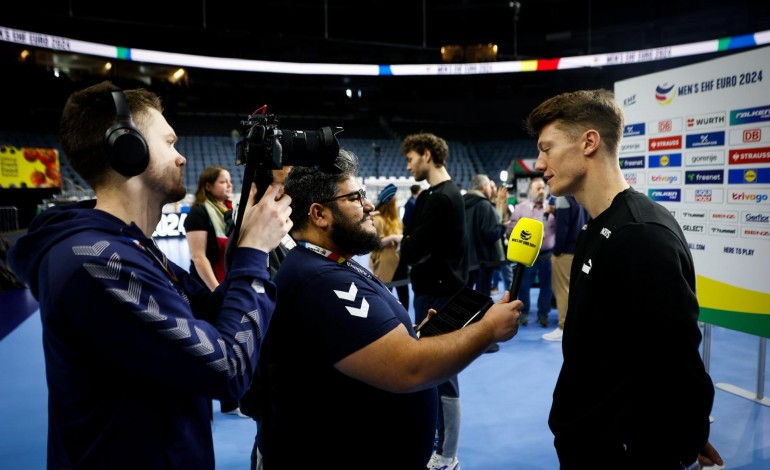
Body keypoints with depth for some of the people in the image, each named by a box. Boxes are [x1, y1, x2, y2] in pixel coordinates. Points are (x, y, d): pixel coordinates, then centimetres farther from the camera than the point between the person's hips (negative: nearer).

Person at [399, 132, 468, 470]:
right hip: (432, 292, 10)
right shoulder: (434, 195, 13)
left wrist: (396, 242, -3)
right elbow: (414, 239, 11)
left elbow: (411, 250, -22)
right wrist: (400, 238, -6)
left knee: (442, 374, 0)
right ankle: (431, 439, 35)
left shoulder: (442, 199, -19)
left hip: (439, 295, -10)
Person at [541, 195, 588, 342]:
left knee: (563, 289, -1)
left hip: (566, 251, -8)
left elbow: (562, 227, -17)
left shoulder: (563, 198, -12)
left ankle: (564, 328, 1)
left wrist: (556, 250, -12)